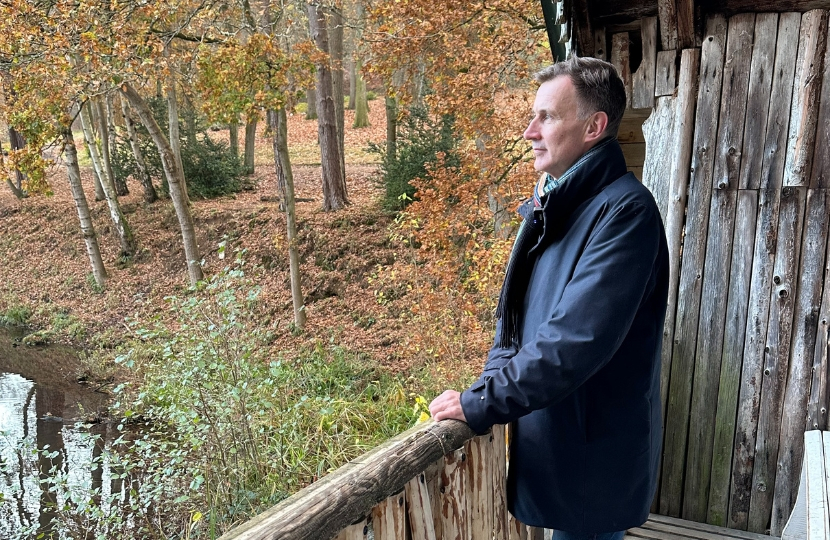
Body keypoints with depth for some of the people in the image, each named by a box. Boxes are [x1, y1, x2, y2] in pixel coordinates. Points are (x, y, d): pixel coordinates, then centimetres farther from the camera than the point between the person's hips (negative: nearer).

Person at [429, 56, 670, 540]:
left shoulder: (625, 210, -22)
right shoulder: (554, 204, 7)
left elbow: (574, 341, -29)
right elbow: (516, 308, 13)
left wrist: (480, 404, -22)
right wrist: (495, 382, -2)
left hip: (593, 455, -8)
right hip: (550, 434, 8)